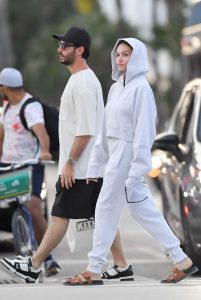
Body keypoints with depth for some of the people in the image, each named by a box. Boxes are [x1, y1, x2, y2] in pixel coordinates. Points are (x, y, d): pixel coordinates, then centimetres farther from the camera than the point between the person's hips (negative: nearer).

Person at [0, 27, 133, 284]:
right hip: (93, 165, 10)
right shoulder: (83, 80, 16)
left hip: (79, 167, -10)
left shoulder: (83, 83, -17)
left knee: (60, 215, -4)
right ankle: (122, 267, 12)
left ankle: (34, 266, 0)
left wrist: (69, 162, -20)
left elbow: (85, 130, -22)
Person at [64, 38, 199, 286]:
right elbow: (105, 129, 15)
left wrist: (137, 170, -20)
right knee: (142, 210, 10)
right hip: (115, 154, 9)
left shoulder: (141, 88, -12)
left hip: (126, 156, -9)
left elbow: (144, 130, -16)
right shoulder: (116, 88, 13)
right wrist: (94, 165, 14)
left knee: (106, 209, -3)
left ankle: (94, 271, 5)